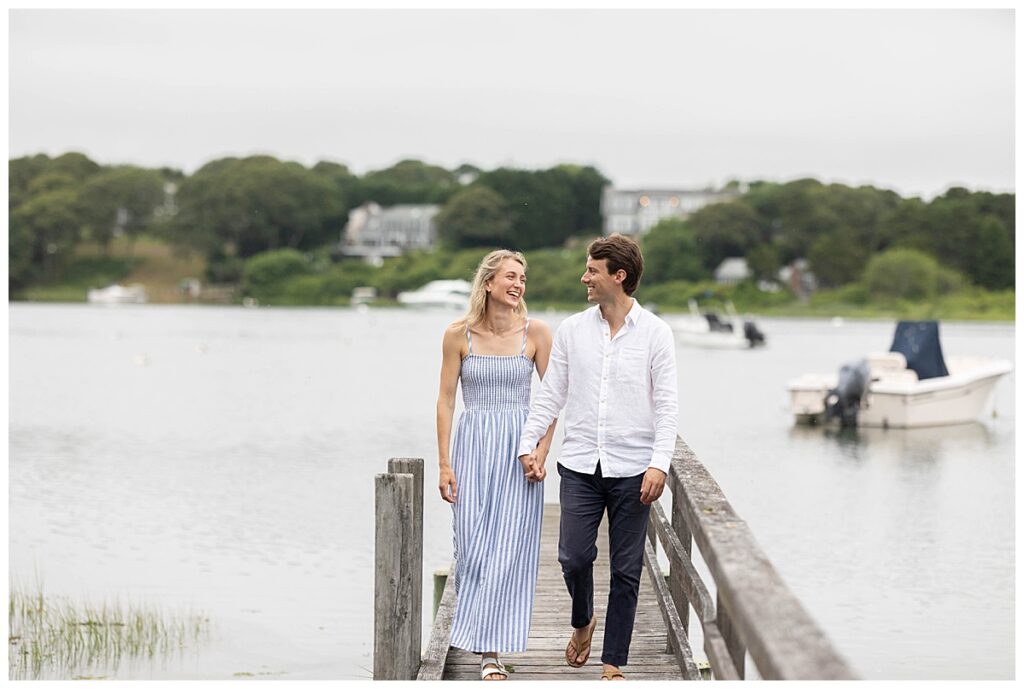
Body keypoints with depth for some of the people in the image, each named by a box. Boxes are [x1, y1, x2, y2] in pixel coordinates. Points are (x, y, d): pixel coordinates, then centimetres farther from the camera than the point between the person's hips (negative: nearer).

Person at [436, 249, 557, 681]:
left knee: (508, 549, -5)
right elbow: (446, 399, 2)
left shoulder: (535, 332, -1)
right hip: (473, 444, 0)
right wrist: (444, 463, -2)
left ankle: (491, 649, 0)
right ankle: (477, 627, 20)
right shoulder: (459, 334, -1)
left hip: (519, 447, 0)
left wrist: (542, 451, -7)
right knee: (471, 546, -2)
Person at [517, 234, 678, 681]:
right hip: (580, 465, 2)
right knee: (573, 557, -6)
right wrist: (529, 442, -1)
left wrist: (659, 463, -14)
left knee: (626, 570, 3)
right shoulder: (572, 330, 7)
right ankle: (583, 621, 26)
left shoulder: (654, 333, -1)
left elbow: (666, 405, -4)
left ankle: (613, 664, 13)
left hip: (632, 470, -2)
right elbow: (550, 393, 10)